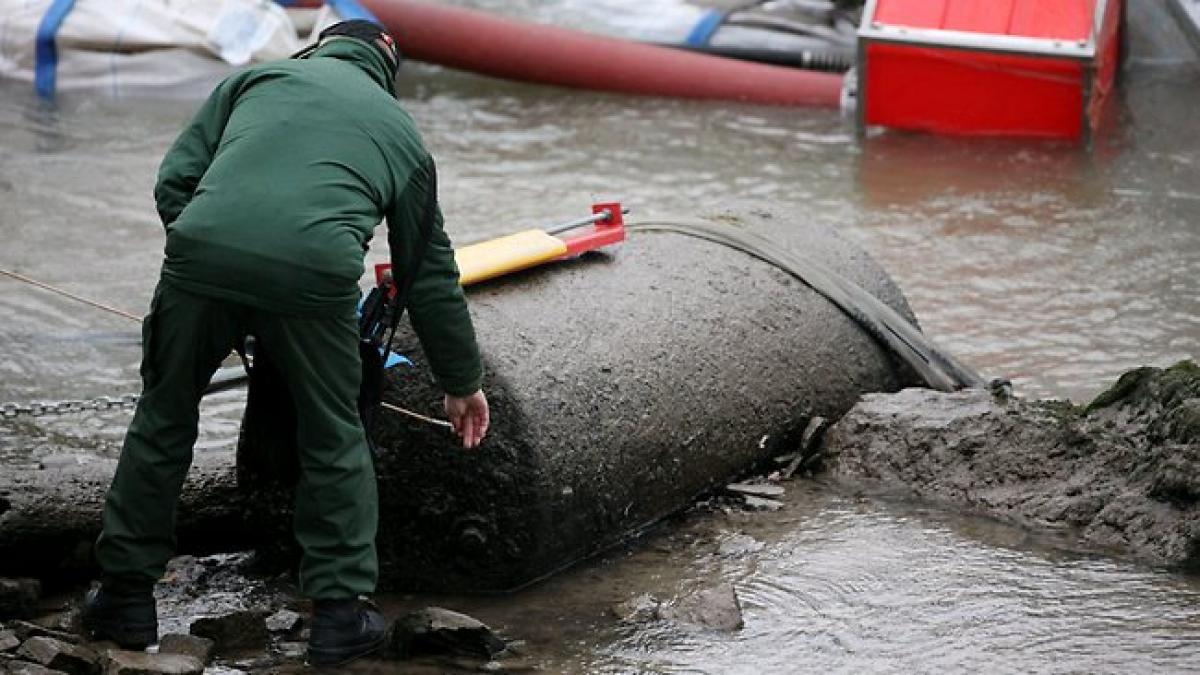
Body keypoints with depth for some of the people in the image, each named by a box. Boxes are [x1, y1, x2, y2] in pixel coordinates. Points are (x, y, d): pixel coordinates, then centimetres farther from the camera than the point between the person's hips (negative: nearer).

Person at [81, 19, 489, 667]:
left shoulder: (255, 78, 27)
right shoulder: (401, 132, 28)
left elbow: (174, 180, 18)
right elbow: (431, 273, 32)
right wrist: (462, 382, 42)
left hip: (201, 251, 1)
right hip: (316, 273, -1)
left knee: (163, 419, 20)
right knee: (333, 440, 20)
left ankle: (124, 596, 30)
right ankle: (340, 613, 23)